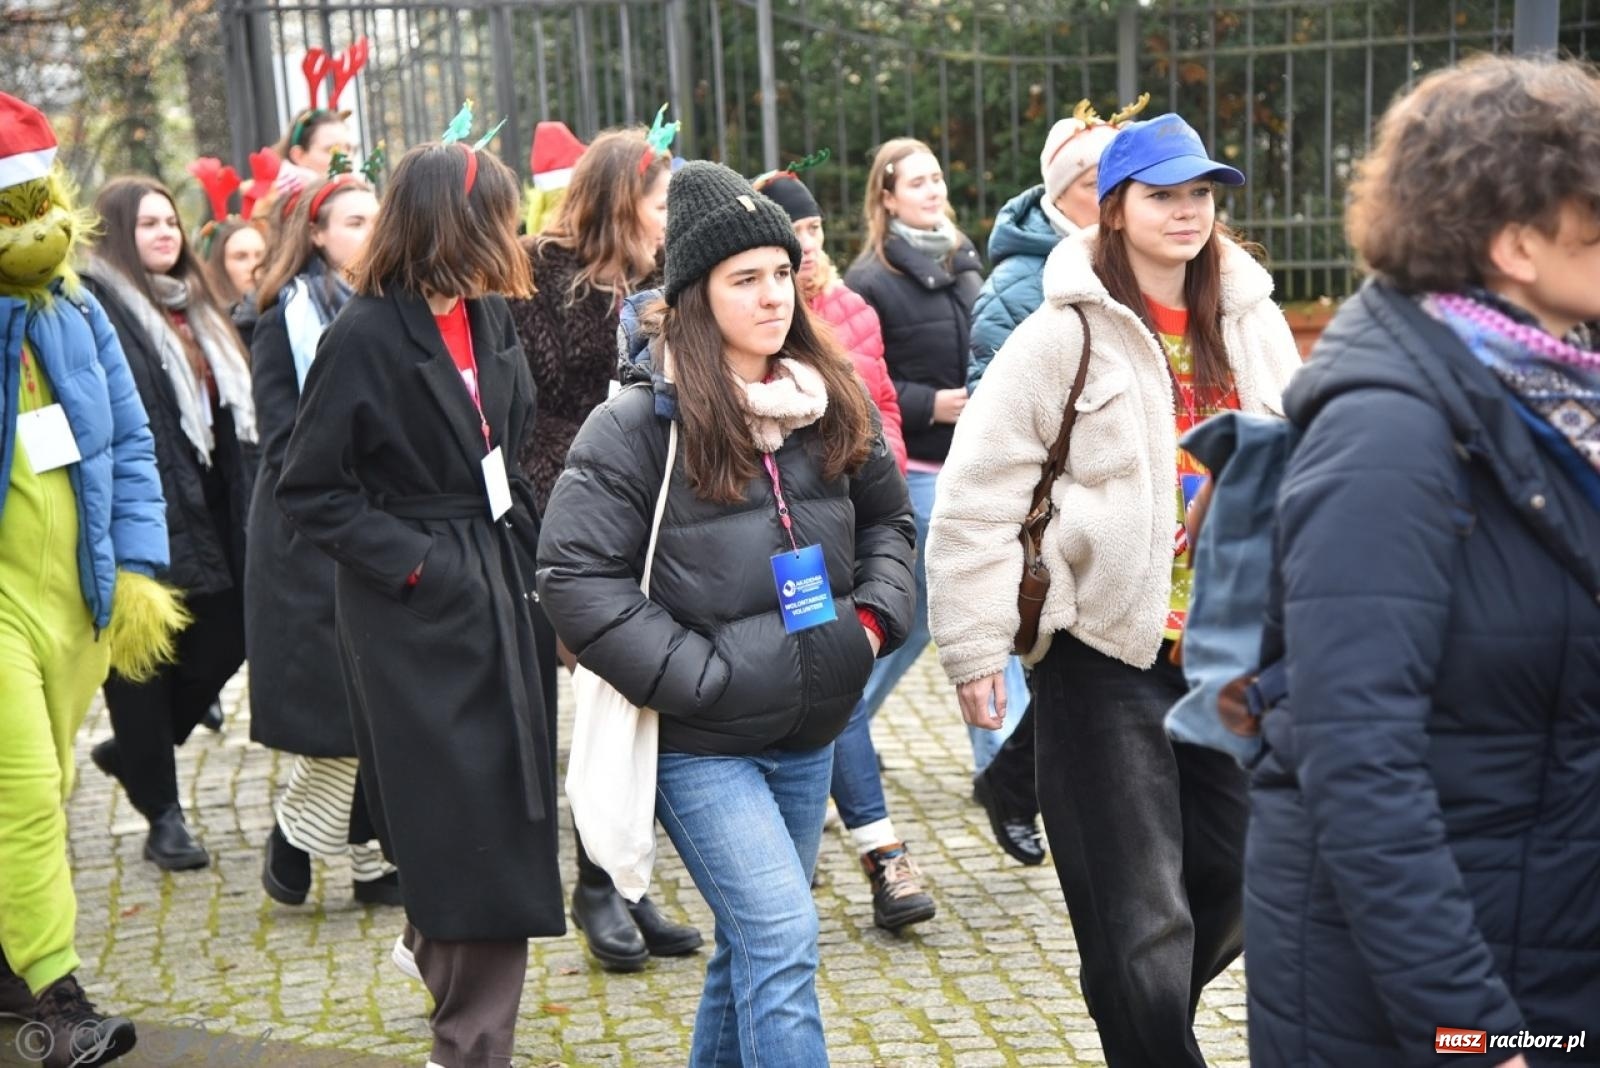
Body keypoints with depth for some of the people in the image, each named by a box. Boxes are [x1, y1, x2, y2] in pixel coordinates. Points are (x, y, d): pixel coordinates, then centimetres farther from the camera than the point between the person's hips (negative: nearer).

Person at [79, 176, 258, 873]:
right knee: (143, 663, 3)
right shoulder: (99, 304, -8)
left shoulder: (194, 309, 18)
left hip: (210, 521, 8)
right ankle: (162, 815, 14)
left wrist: (244, 505, 15)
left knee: (220, 648, 9)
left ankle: (132, 752, 34)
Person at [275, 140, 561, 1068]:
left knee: (511, 807, 14)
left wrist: (526, 541, 7)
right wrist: (409, 561, -18)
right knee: (463, 821, -1)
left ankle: (440, 944, 41)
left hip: (498, 585, 7)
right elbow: (310, 489, -11)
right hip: (416, 609, -7)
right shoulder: (364, 338, -14)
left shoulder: (489, 317, 6)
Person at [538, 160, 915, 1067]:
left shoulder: (833, 403, 6)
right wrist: (699, 677, -17)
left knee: (757, 943, 16)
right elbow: (578, 578, -14)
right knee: (782, 940, -11)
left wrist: (874, 617, 2)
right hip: (701, 742, -6)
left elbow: (888, 516, 20)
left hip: (810, 731, 6)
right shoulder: (640, 421, -11)